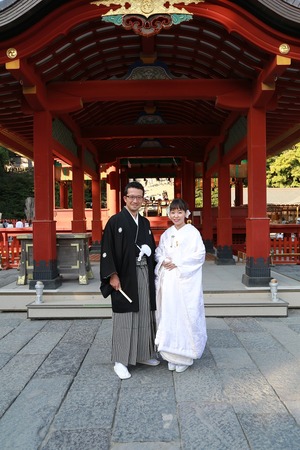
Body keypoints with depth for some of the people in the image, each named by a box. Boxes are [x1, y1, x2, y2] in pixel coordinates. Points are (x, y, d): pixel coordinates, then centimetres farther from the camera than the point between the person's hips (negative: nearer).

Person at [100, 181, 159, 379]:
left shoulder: (145, 222, 12)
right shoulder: (115, 221, -5)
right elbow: (107, 250, -9)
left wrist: (148, 252, 1)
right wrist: (112, 275, -15)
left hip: (144, 274, 6)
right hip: (124, 276, -6)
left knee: (145, 315, 13)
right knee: (125, 317, 1)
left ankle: (143, 354, 29)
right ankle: (120, 361, 14)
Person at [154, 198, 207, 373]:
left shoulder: (193, 232, -4)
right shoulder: (167, 234, 12)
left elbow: (200, 254, -10)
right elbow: (158, 252, 14)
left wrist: (177, 263, -14)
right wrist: (163, 261, -8)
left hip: (186, 280, -5)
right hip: (168, 280, 5)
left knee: (185, 314, -2)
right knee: (169, 314, 7)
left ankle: (186, 355, 14)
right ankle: (172, 354, 20)